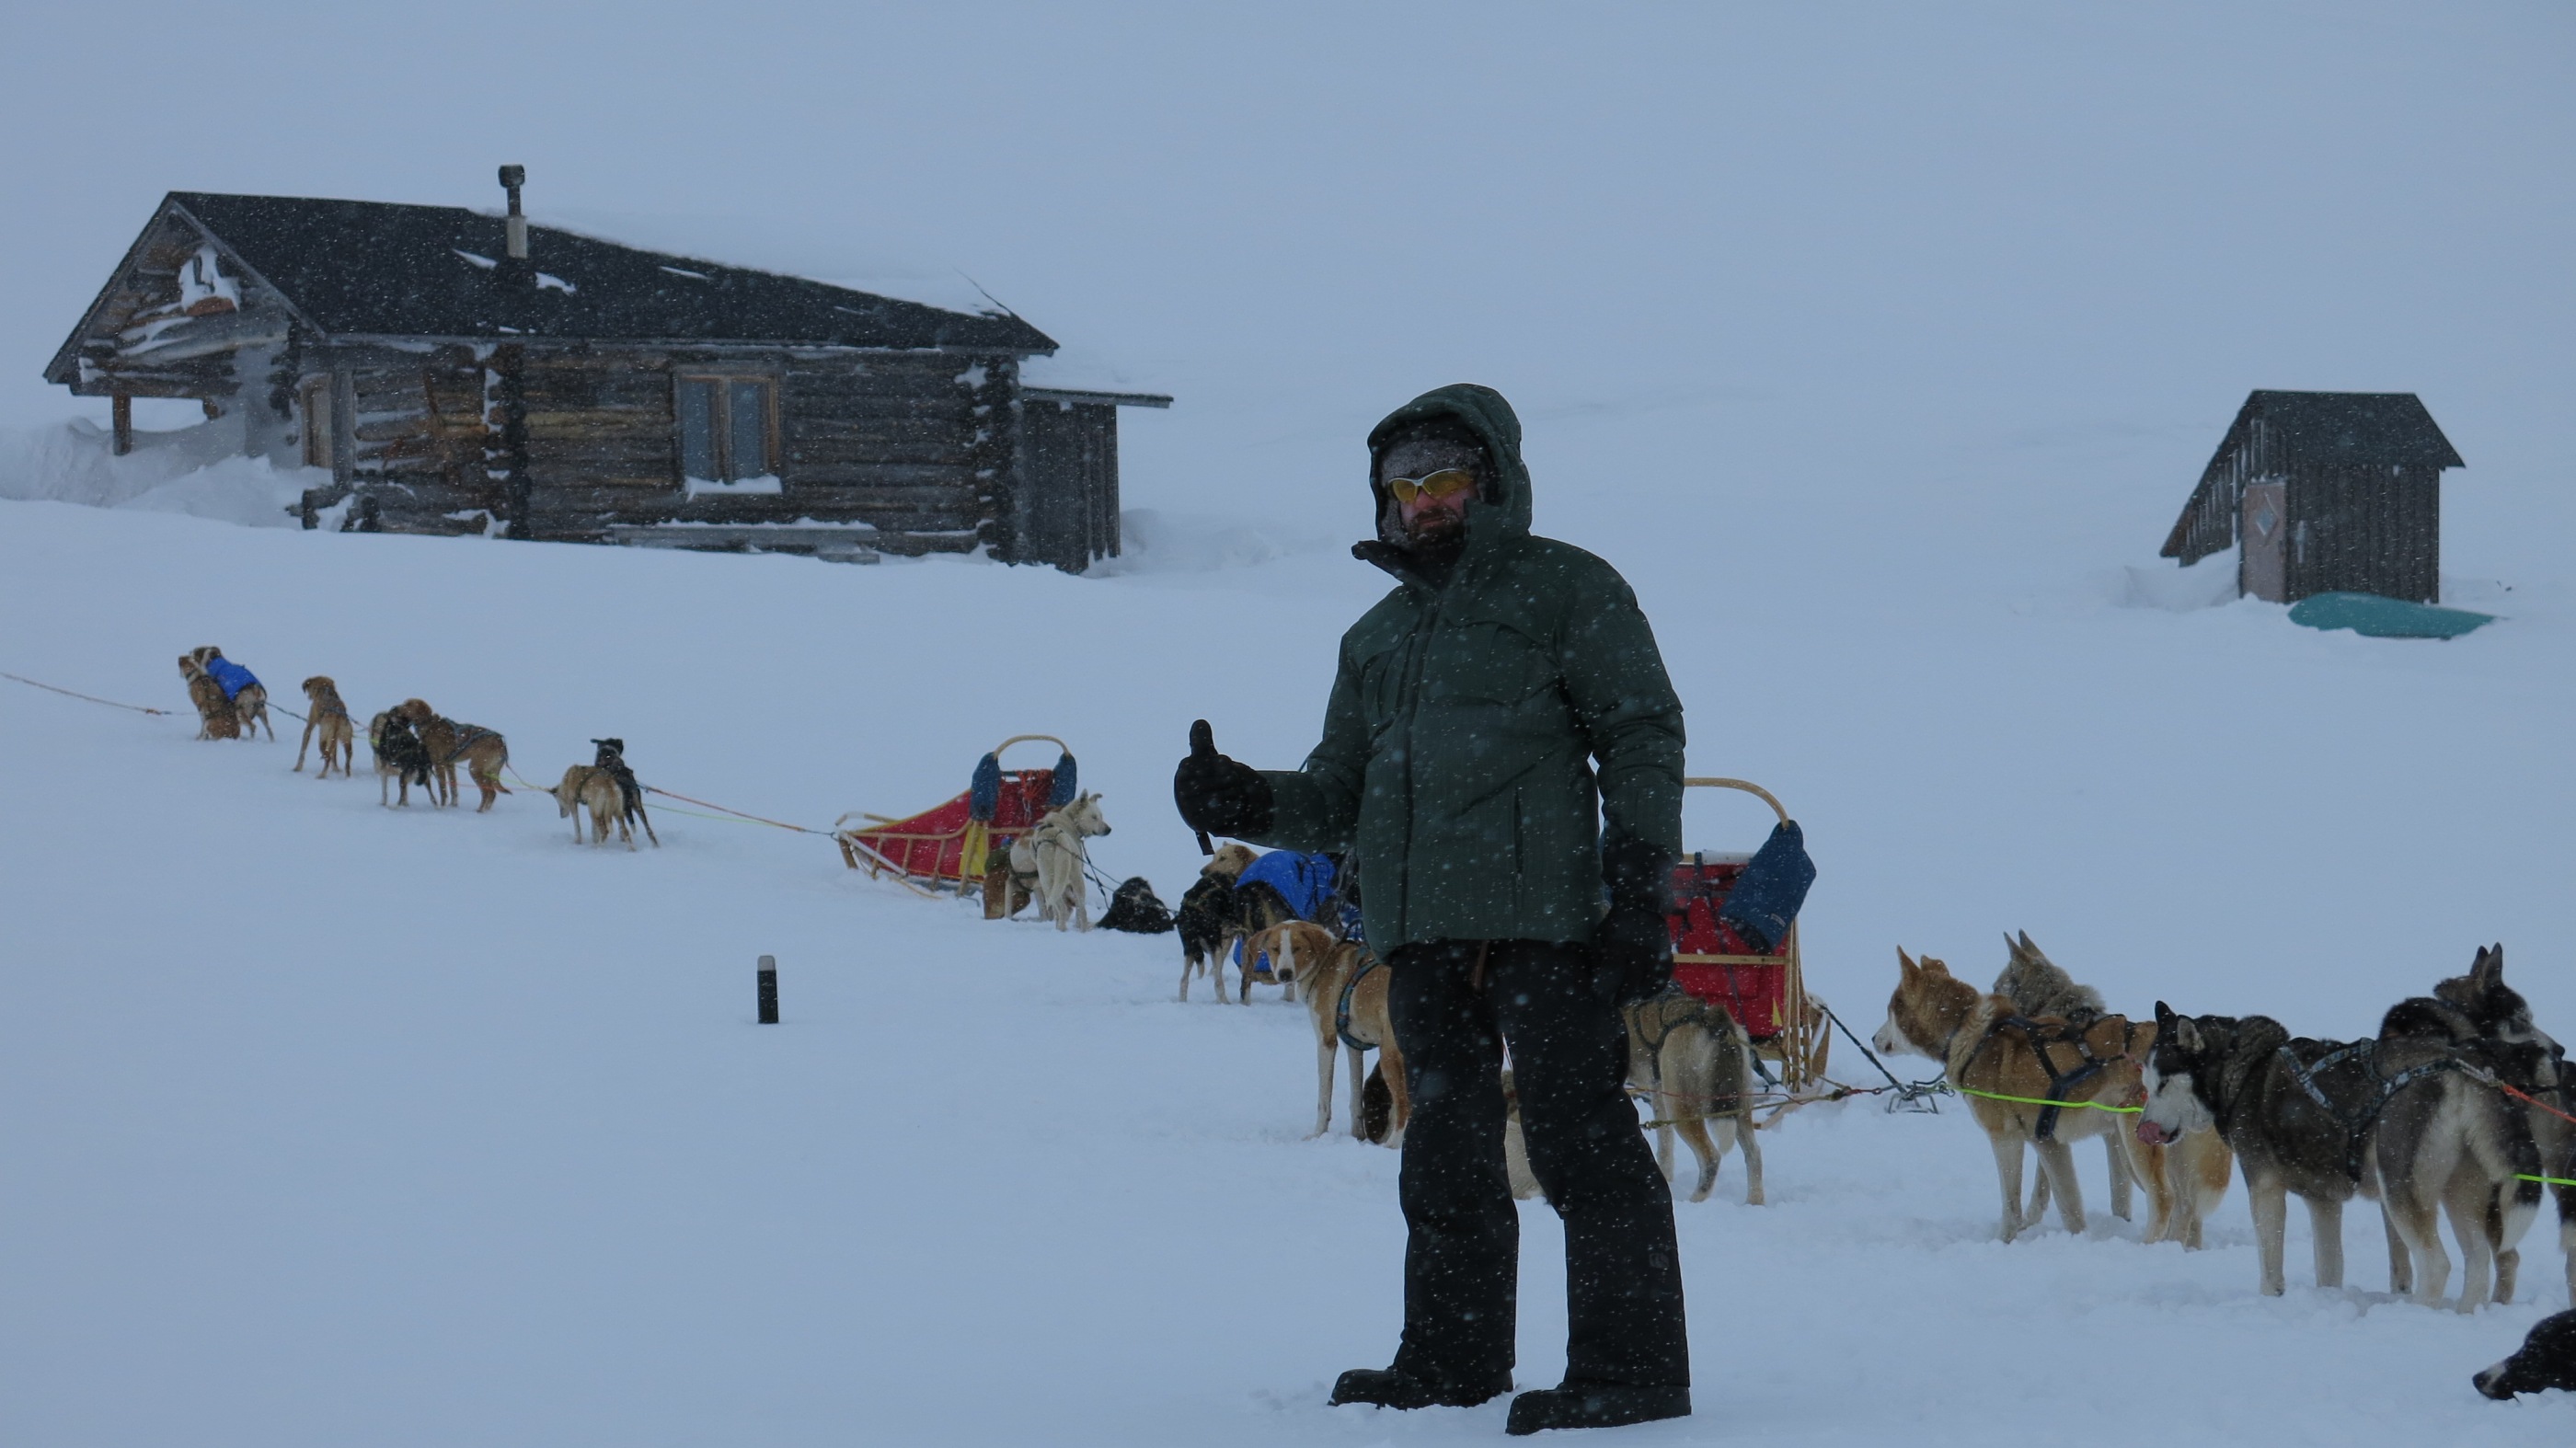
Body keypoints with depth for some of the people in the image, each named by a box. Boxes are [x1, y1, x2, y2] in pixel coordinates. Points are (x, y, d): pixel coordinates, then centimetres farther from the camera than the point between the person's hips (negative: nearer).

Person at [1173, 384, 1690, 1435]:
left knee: (1579, 1138, -9)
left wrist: (1640, 894, -10)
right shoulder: (1378, 635, 24)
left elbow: (1643, 738, 0)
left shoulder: (1565, 589, 6)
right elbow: (1341, 794, 23)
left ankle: (1630, 1368, -5)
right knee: (1446, 1155, 12)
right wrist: (1249, 804, 3)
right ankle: (1452, 1360, 22)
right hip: (1419, 931, 7)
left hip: (1542, 915, -6)